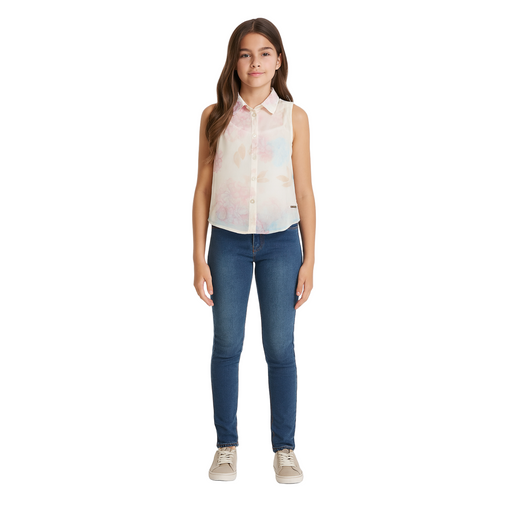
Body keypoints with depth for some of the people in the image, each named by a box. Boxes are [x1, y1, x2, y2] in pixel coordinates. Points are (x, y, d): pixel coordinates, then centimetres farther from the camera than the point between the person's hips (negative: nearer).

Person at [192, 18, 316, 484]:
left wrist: (309, 260, -1)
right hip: (229, 242, 1)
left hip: (281, 242, 0)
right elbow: (203, 189, 3)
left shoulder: (294, 117, 0)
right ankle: (227, 444, 23)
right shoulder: (215, 117, 2)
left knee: (280, 348, 5)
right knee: (227, 345, 7)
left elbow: (304, 191, 2)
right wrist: (199, 258, -1)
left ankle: (285, 447, 20)